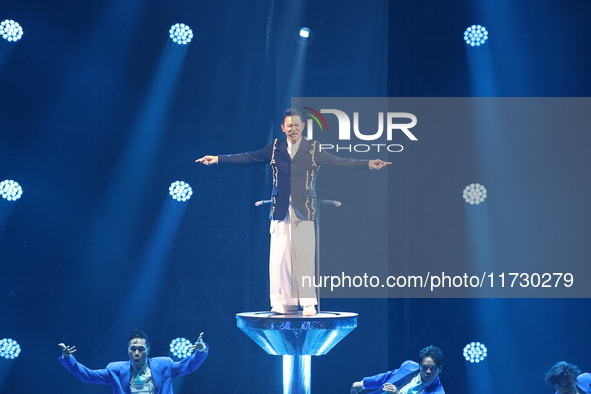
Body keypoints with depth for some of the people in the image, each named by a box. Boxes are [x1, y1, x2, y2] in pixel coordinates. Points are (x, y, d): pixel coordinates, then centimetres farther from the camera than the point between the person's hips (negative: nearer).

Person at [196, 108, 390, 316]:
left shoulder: (313, 149, 5)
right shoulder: (275, 148, 11)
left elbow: (339, 162, -2)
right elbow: (248, 157, 10)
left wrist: (369, 164, -13)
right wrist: (218, 159, 5)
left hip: (304, 210, -2)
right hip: (281, 210, 2)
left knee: (304, 256, -6)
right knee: (280, 256, -1)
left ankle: (308, 303, -1)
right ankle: (283, 302, 5)